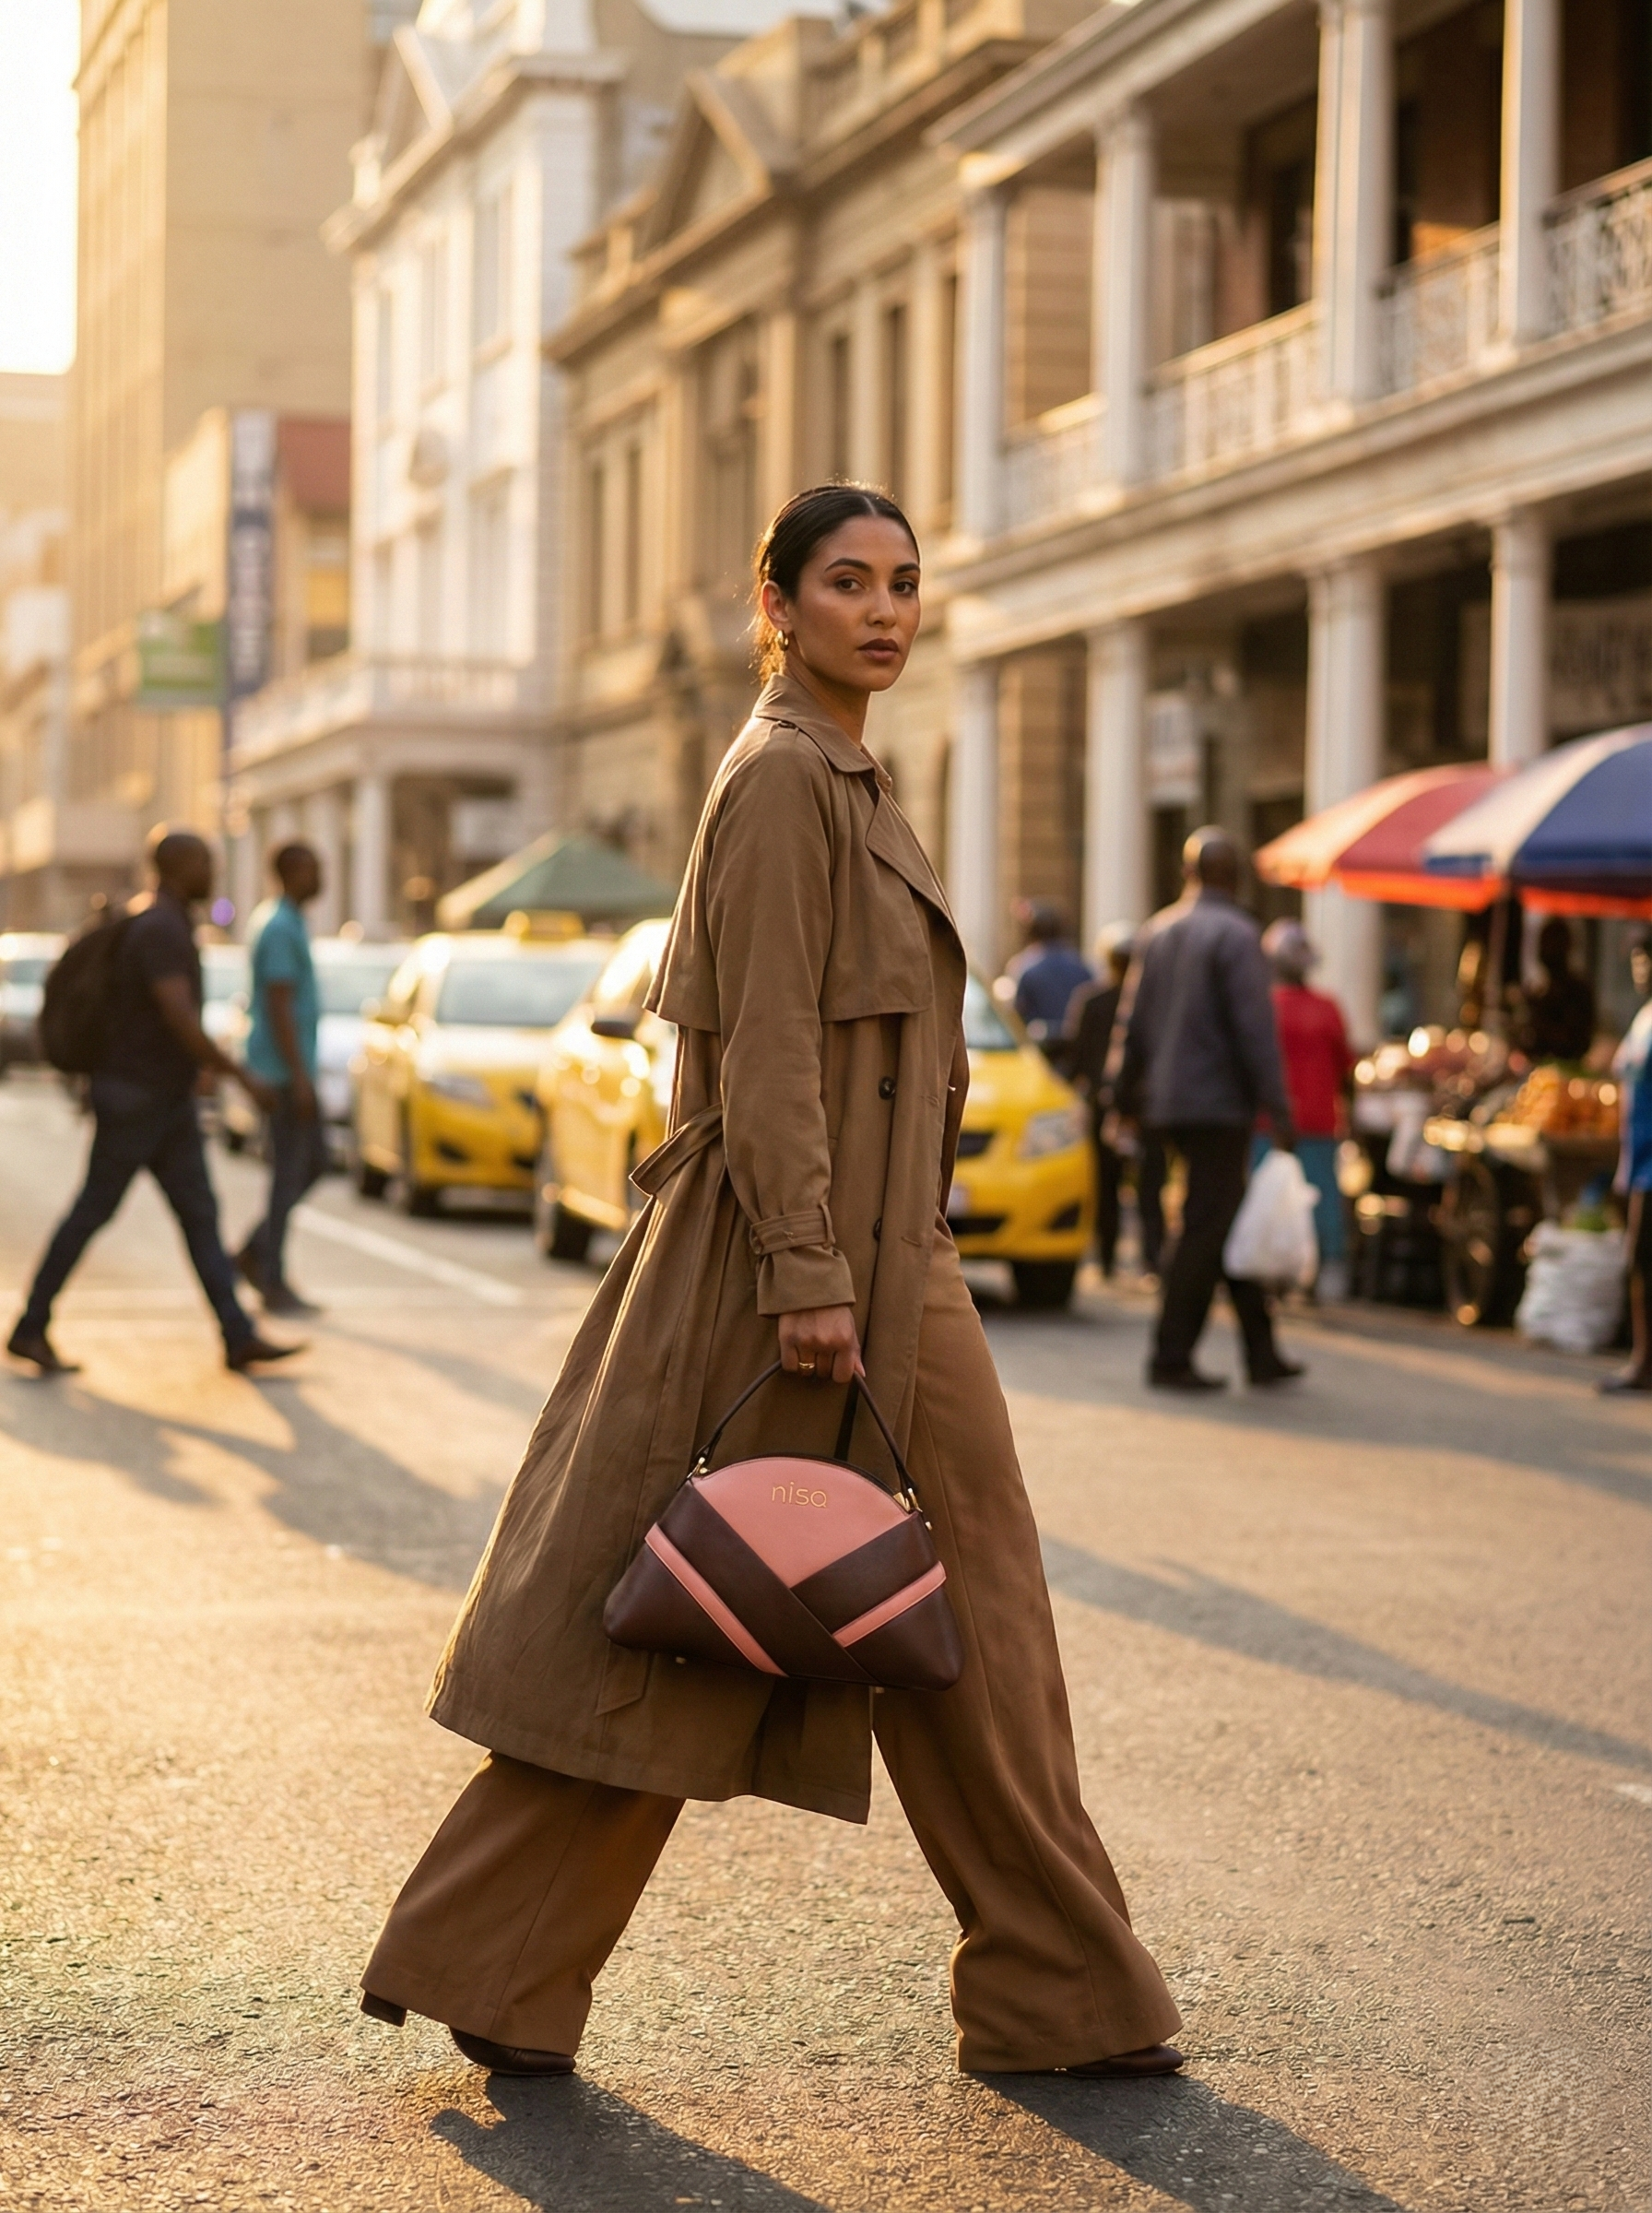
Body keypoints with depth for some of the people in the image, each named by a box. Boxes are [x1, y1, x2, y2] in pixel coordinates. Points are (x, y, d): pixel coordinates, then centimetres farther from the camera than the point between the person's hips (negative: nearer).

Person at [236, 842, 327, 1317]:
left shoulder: (273, 920, 16)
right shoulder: (282, 929, -16)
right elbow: (280, 1006, -21)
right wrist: (299, 1076, -23)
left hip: (288, 1068, 10)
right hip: (285, 1068, -10)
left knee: (315, 1161, 14)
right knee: (289, 1171, -5)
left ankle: (253, 1254, 14)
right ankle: (274, 1284, -1)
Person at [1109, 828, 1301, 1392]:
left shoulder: (1157, 932, 11)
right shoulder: (1235, 934, -12)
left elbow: (1132, 1022, 16)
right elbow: (1255, 1028, -17)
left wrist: (1127, 1092, 25)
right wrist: (1277, 1108, -15)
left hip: (1168, 1103, 8)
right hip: (1219, 1103, -8)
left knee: (1231, 1223, 13)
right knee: (1206, 1230, -4)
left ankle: (1262, 1352, 17)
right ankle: (1171, 1359, -4)